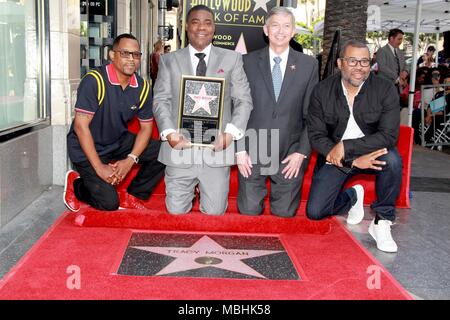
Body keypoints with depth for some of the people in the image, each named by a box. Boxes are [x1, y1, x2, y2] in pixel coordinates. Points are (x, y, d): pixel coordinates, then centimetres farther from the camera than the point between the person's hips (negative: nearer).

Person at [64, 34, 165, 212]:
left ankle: (133, 196, 6)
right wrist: (99, 168, -23)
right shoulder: (94, 81, -23)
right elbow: (80, 126, -23)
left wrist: (130, 160, -16)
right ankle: (75, 184, 14)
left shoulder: (142, 87, -6)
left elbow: (146, 127, 0)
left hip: (119, 142, 6)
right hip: (87, 148, -6)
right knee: (109, 202, -15)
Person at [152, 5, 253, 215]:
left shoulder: (232, 59, 8)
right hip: (179, 148, 1)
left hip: (217, 149, 0)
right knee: (176, 212, 7)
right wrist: (169, 133, -12)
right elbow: (161, 100, 4)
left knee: (214, 213, 6)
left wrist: (231, 132, -13)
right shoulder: (169, 60, 10)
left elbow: (244, 100, 3)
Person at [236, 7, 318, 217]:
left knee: (284, 213, 6)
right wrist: (240, 149, -4)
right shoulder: (249, 62, 1)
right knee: (249, 211, 4)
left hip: (290, 154, 0)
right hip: (252, 152, 0)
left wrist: (302, 152, -5)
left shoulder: (308, 65, 2)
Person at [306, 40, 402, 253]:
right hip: (334, 156, 1)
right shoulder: (322, 91, -9)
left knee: (392, 159, -35)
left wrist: (346, 147, -26)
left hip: (373, 152, -1)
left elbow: (389, 136, -18)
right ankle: (352, 197, 24)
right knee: (315, 211, -10)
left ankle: (381, 222, -13)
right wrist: (353, 161, -22)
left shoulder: (385, 90, -12)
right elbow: (316, 136, -10)